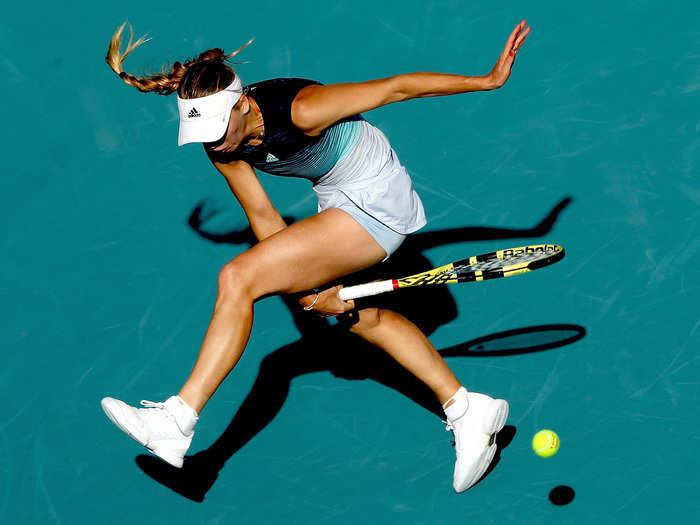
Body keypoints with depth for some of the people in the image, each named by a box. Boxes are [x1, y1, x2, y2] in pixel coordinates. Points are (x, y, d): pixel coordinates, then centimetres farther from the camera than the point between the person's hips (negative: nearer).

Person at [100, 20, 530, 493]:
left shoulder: (298, 110, -31)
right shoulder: (224, 150, -9)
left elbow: (397, 87, -23)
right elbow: (265, 218, 1)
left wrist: (488, 81, -16)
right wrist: (312, 285, -8)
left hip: (376, 200, -9)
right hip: (338, 201, 9)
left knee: (238, 277, -18)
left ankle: (176, 423, -13)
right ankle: (469, 412, 33)